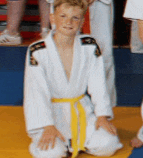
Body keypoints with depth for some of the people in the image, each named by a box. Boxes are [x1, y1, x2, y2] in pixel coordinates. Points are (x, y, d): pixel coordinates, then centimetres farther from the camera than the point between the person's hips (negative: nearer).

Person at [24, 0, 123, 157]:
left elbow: (98, 84, 2)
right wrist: (48, 126, -21)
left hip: (82, 111, 3)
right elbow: (37, 92, -14)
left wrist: (102, 115, -8)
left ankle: (74, 141, 13)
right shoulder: (37, 51, -12)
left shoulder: (90, 47, -2)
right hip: (51, 111, -3)